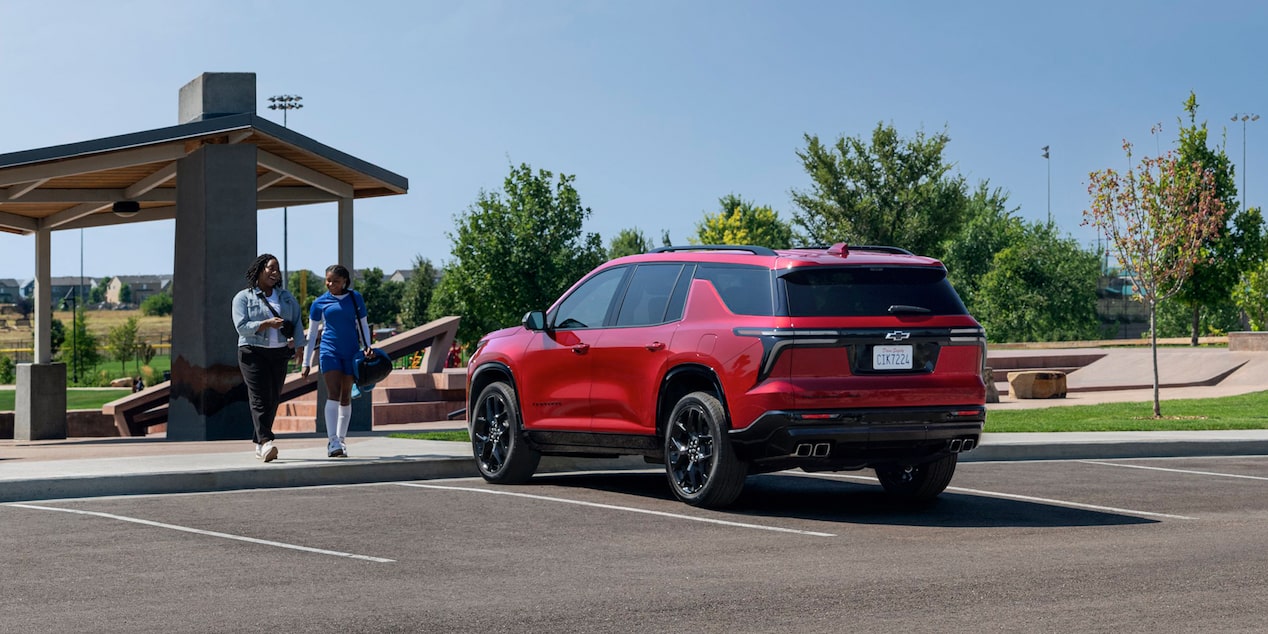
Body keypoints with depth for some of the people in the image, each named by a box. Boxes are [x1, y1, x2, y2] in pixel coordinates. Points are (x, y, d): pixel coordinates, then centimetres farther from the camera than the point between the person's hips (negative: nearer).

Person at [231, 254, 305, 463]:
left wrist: (299, 346, -2)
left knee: (273, 399, 4)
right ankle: (266, 442, -27)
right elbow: (242, 326, -10)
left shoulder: (286, 297, 15)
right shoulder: (243, 297, 1)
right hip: (253, 353, -5)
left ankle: (258, 444, 13)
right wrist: (267, 324, -22)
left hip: (279, 354, 5)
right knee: (260, 398, -15)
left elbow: (297, 322, 11)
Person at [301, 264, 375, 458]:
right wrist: (306, 363, 6)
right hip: (329, 351, -2)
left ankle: (341, 441, 17)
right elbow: (312, 334, 7)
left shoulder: (355, 298, 5)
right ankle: (332, 442, -20)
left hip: (351, 352, 2)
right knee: (333, 394, -15)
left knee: (346, 397, 8)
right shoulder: (320, 303, 2)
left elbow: (363, 325, 12)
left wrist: (367, 347, -3)